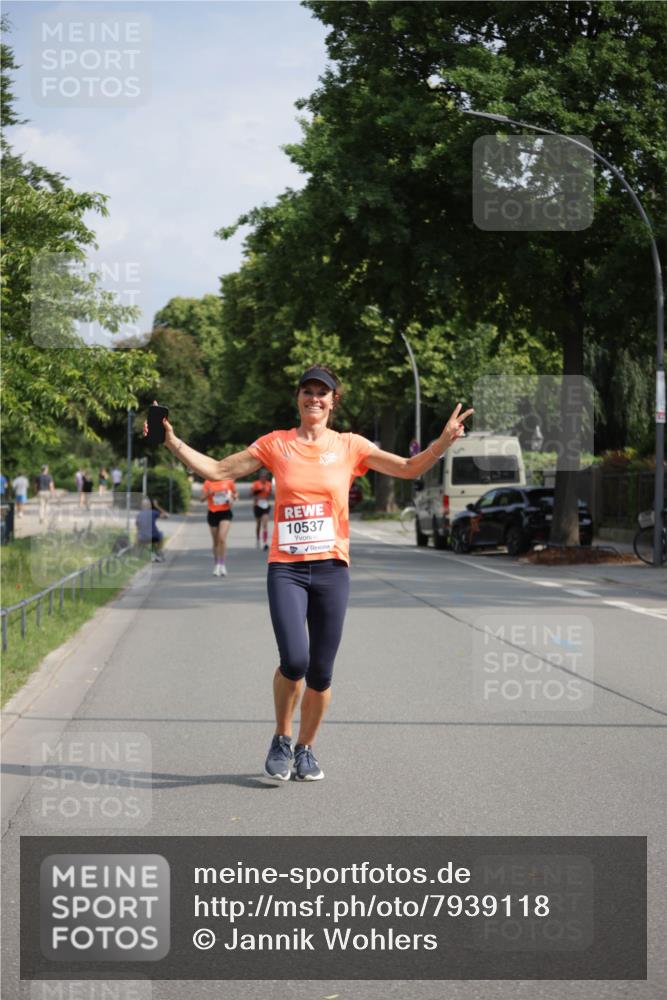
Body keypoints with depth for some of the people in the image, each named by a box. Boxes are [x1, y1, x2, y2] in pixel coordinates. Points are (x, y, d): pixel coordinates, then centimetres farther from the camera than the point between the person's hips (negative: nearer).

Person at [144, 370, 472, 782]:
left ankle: (306, 748, 25)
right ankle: (281, 739, 8)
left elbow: (410, 469, 3)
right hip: (286, 568, -1)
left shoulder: (350, 446, 6)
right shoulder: (275, 444, 7)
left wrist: (445, 440, -12)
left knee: (321, 673, 3)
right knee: (294, 660, -18)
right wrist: (173, 442, -1)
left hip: (332, 568, 1)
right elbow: (217, 470, 8)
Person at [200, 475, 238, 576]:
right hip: (213, 513, 1)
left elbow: (235, 494, 14)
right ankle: (216, 565, 23)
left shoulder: (229, 481, 0)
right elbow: (201, 499, 0)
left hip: (225, 512, -1)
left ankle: (222, 565, -11)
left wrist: (233, 497, -9)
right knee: (215, 541, 9)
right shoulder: (208, 482, 0)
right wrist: (208, 493, -19)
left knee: (222, 538, -18)